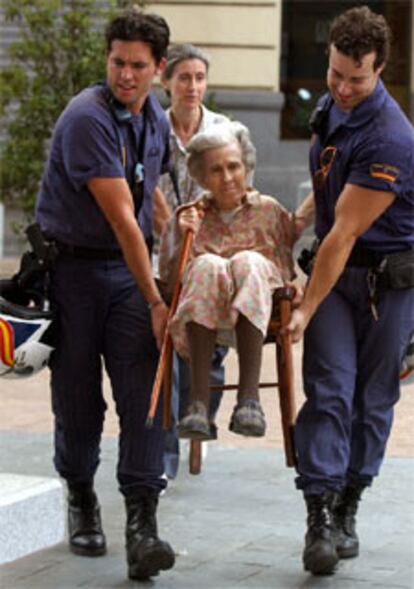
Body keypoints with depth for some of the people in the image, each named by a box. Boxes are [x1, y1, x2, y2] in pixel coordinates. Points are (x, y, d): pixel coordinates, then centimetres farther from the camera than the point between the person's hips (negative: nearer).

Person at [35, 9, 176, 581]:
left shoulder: (156, 118, 5)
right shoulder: (87, 118, -20)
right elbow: (122, 217, -20)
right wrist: (154, 303, -19)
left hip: (128, 266, 5)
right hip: (70, 267, -5)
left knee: (142, 393, -8)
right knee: (78, 398, 5)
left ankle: (142, 523, -12)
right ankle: (80, 498, 29)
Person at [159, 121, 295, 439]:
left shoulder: (269, 211, 16)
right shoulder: (188, 217, 16)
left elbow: (287, 271, 18)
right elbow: (168, 281, 10)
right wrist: (184, 239, -5)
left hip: (260, 315, 0)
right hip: (204, 322, 0)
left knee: (248, 262, -32)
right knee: (207, 265, -32)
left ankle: (249, 396, -45)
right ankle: (199, 401, -43)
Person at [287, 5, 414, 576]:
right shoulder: (329, 109, 4)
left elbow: (345, 232, -23)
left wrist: (306, 310, -22)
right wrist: (297, 221, 12)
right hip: (336, 271, 5)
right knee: (329, 387, -10)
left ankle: (346, 513, 16)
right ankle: (320, 519, -17)